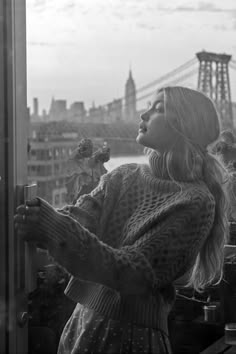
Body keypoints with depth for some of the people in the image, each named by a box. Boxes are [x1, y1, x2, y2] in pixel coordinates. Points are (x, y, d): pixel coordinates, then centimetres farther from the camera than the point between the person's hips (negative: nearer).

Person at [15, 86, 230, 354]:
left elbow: (133, 274, -24)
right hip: (82, 323, 5)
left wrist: (54, 228, -34)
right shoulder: (121, 177, 5)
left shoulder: (195, 203, -16)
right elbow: (77, 220, -8)